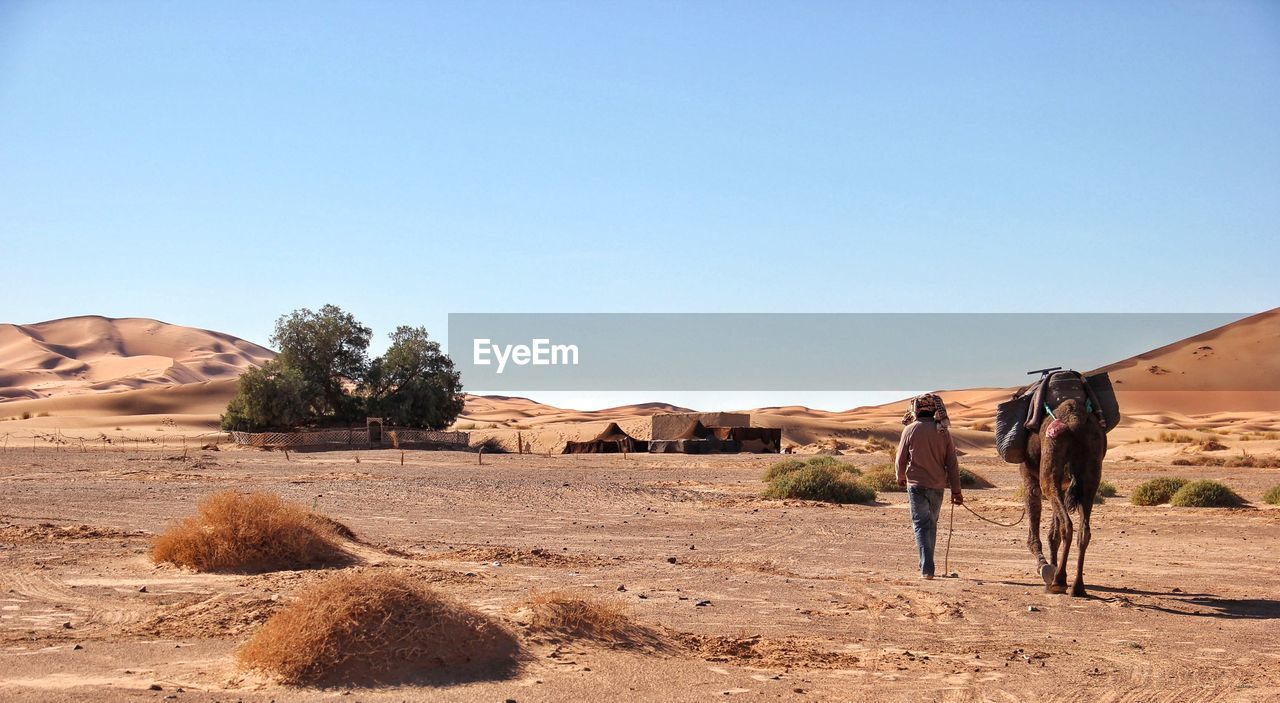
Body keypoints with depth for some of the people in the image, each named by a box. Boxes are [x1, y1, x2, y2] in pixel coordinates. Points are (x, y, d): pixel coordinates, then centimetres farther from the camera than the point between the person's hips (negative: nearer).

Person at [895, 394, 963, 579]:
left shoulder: (910, 430, -5)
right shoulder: (942, 432, 1)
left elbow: (901, 458, 1)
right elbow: (952, 463, 2)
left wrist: (901, 477, 21)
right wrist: (956, 490, 8)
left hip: (917, 485, -3)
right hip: (937, 485, 3)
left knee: (921, 524, -1)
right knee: (932, 524, 17)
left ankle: (927, 569, -13)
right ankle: (926, 565, 26)